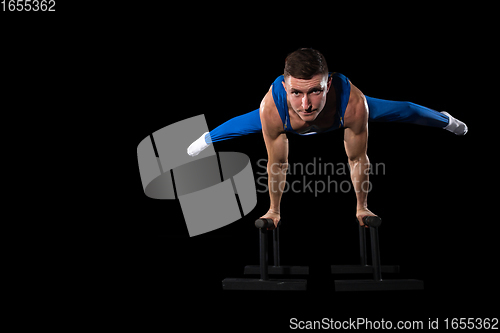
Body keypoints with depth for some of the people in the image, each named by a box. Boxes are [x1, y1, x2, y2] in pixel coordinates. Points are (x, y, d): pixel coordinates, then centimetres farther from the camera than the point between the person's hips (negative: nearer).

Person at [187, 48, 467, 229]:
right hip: (289, 124, 0)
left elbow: (357, 159, -30)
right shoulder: (272, 107, -45)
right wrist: (274, 210, -15)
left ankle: (444, 119, 55)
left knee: (397, 110, 20)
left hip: (337, 117, 1)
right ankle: (207, 138, 60)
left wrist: (362, 207, -16)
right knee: (246, 124, 24)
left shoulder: (353, 102, -48)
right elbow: (277, 163, -28)